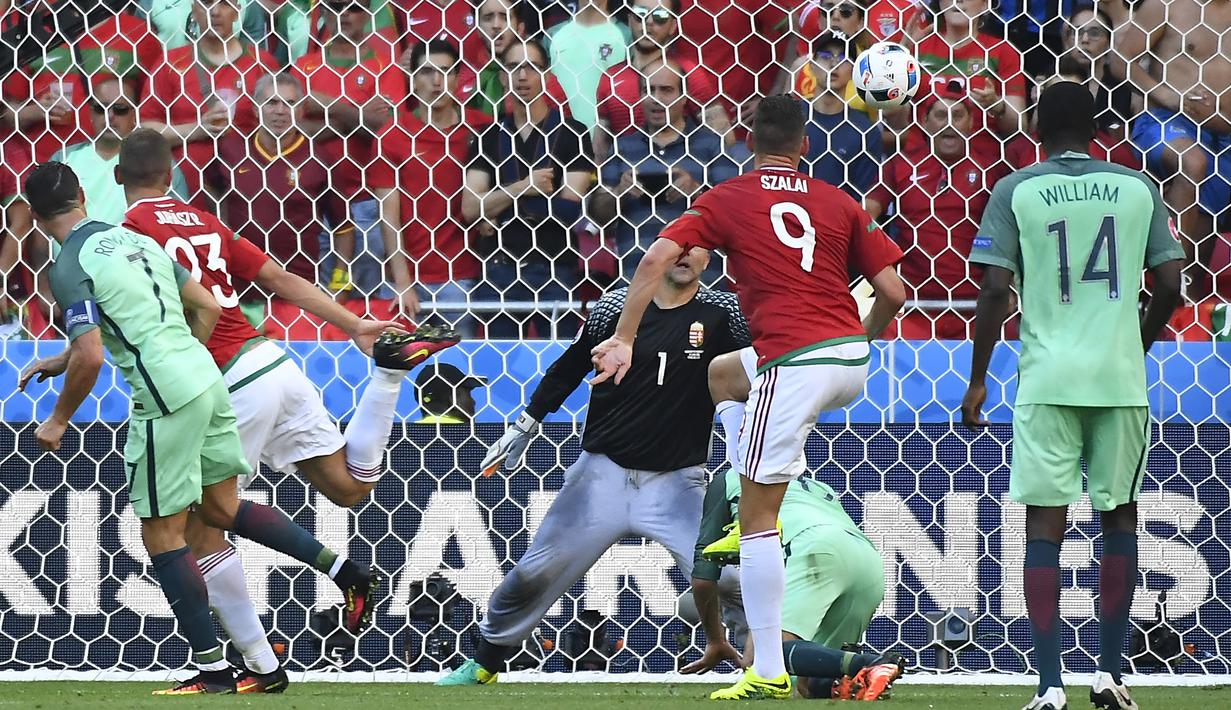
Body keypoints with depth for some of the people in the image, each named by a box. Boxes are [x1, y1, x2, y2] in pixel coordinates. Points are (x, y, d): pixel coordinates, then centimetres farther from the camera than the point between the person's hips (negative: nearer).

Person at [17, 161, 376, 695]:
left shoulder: (70, 268, -9)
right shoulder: (132, 238, 15)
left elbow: (90, 357, -17)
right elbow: (207, 307, 18)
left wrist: (59, 420, -3)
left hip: (166, 400, -8)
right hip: (207, 379, 8)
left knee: (161, 533, 2)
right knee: (221, 507, 22)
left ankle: (213, 669, 3)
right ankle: (343, 572, 15)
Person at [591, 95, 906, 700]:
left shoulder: (727, 200, 5)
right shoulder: (839, 203, 12)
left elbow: (656, 259, -7)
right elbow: (893, 292, 7)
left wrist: (622, 340, -4)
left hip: (795, 365, -5)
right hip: (852, 364, 5)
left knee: (756, 521, 0)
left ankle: (768, 672, -4)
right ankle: (759, 521, 29)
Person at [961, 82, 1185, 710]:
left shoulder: (1016, 192, 0)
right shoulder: (1137, 188, 6)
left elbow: (994, 291, -5)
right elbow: (1168, 286, 5)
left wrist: (977, 381, 4)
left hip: (1047, 376, -1)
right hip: (1120, 376, 1)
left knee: (1044, 524, 0)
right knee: (1120, 515, 15)